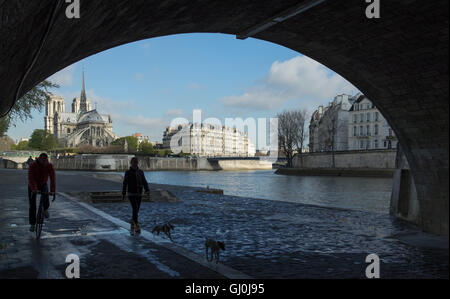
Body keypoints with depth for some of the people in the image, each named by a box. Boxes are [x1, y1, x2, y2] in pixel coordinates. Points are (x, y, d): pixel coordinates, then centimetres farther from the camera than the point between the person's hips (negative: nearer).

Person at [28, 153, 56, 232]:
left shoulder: (50, 166, -21)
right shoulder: (32, 165, -26)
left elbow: (52, 179, -28)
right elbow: (31, 178, -36)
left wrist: (52, 191, -41)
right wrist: (34, 189, -52)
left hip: (43, 185, 1)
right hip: (33, 186, -1)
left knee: (45, 196, -30)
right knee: (32, 205, -2)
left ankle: (45, 209, 1)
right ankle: (32, 224, 11)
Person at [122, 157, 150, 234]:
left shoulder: (141, 172, 7)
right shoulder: (128, 172, -3)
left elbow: (144, 182, 3)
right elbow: (125, 184, 0)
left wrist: (147, 190, -11)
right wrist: (123, 194, 0)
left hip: (139, 194, 4)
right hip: (131, 194, -4)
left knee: (136, 210, 11)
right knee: (135, 209, -14)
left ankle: (132, 223, 34)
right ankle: (137, 227, -11)